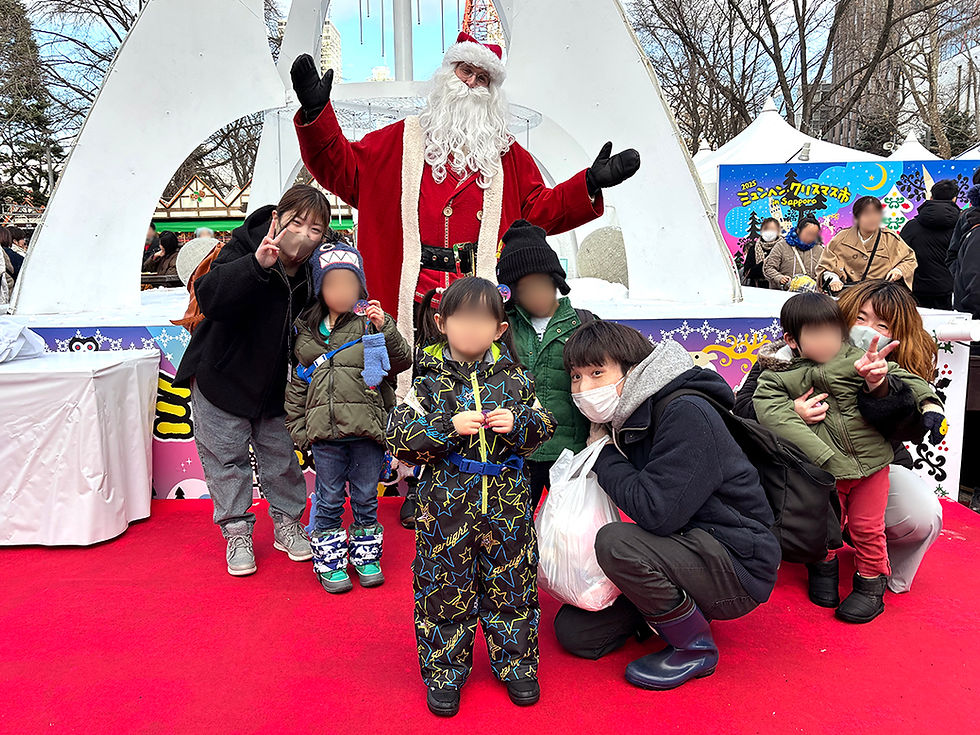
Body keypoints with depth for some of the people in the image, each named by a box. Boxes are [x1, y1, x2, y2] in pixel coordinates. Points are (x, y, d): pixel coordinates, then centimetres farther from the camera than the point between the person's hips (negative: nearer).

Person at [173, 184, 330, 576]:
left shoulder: (313, 270, -10)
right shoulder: (244, 248, -23)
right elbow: (209, 298, -39)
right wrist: (256, 264, -50)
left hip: (275, 383, 4)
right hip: (222, 375, -3)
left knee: (281, 454, 12)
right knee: (227, 456, 6)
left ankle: (287, 523, 31)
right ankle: (237, 533, 23)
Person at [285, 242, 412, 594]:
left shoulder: (369, 323, 1)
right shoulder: (306, 332, 8)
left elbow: (403, 360, -5)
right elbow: (298, 383, 14)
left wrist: (385, 327, -17)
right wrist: (297, 426, 10)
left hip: (366, 430, -1)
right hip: (324, 431, 1)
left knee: (365, 498, 11)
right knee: (329, 499, 10)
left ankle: (366, 557, 29)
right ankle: (329, 562, 25)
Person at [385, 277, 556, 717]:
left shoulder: (513, 379, 3)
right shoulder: (429, 383, -3)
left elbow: (545, 429, 8)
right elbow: (400, 439, -9)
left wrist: (517, 423, -13)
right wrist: (450, 427, -21)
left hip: (506, 503, 2)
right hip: (447, 505, -1)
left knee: (510, 583, 13)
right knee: (444, 587, 8)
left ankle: (517, 663, 33)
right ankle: (444, 671, 27)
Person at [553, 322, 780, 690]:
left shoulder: (686, 413, -23)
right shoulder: (622, 422, 2)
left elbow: (656, 511, -29)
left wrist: (604, 456, -16)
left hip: (738, 567, -7)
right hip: (686, 550, 8)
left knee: (615, 542, -31)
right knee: (574, 631, 0)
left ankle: (696, 648, -8)